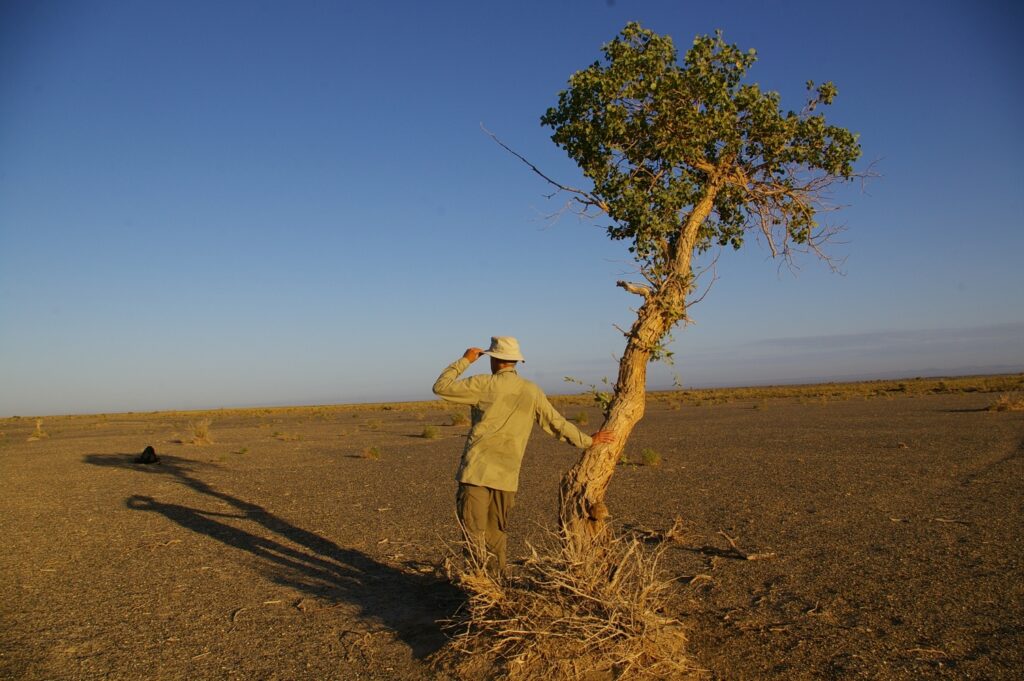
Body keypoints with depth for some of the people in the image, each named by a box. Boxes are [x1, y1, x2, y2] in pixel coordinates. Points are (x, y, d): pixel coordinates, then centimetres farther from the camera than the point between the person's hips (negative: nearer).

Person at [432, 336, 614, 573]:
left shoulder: (485, 385, -6)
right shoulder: (533, 391, 7)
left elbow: (440, 387, 0)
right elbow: (558, 424, 14)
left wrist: (464, 360, 11)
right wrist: (588, 440, 27)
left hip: (478, 470, -5)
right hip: (507, 476, 5)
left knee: (475, 533, -2)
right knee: (495, 532, 18)